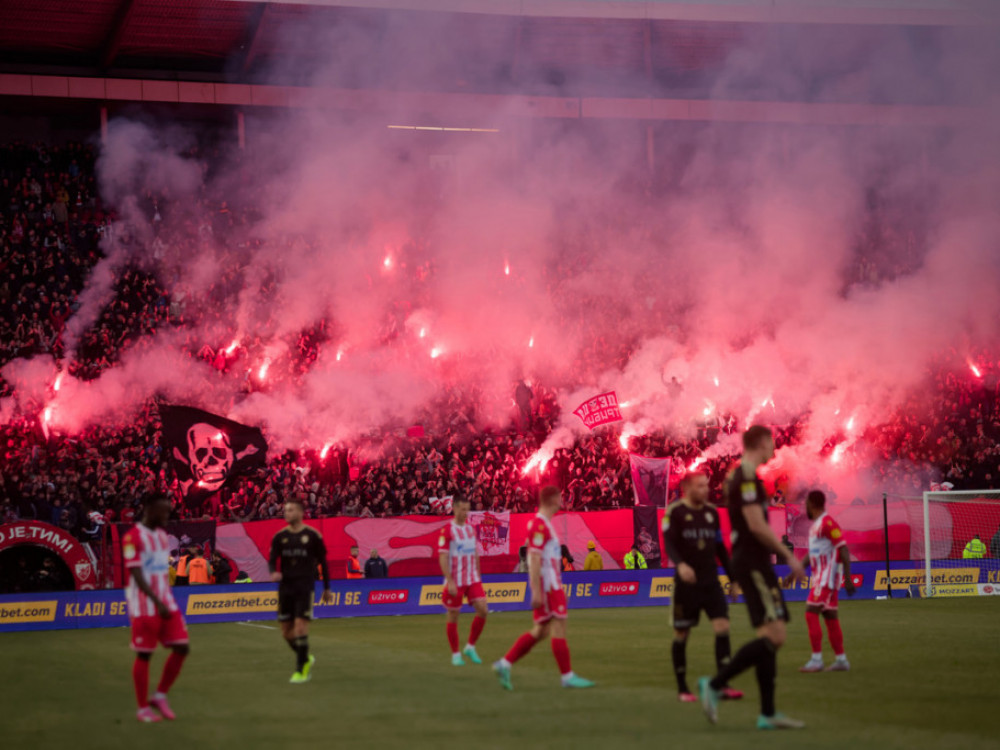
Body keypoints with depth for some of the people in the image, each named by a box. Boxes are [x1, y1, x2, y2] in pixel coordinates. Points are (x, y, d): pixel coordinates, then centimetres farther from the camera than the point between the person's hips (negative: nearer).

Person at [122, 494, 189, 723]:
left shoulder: (163, 536, 13)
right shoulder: (133, 537, -13)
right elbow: (137, 575, -18)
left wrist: (166, 601, 17)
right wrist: (157, 603, -23)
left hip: (166, 604, 7)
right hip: (144, 607, -7)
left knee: (181, 648, 2)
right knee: (144, 655, 0)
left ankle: (160, 696, 16)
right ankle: (143, 708, 10)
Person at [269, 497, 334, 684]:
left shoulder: (313, 536, -2)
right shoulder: (279, 537, 6)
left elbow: (323, 562, 4)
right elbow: (272, 560, 1)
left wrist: (327, 588, 6)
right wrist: (274, 572, -23)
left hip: (305, 586, -4)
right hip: (286, 587, 4)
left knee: (300, 627, -13)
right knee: (286, 631, 5)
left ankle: (302, 670, -4)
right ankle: (306, 659, 30)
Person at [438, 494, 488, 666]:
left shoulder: (471, 530, 11)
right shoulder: (447, 531, -9)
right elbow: (443, 558, -12)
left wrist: (478, 577, 16)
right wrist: (450, 582, -18)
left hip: (473, 580, 5)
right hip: (455, 581, -5)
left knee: (482, 610, -6)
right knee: (453, 616, 3)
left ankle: (470, 647, 10)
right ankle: (455, 654, 14)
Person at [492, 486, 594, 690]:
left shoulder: (542, 524, 17)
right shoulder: (539, 525, -15)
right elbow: (534, 559, -20)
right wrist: (536, 592, -23)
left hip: (551, 585, 10)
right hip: (547, 586, -10)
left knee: (540, 631, 10)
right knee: (559, 628, -6)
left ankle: (504, 665, 10)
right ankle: (567, 676, -1)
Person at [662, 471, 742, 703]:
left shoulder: (712, 512, 12)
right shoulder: (675, 512, -5)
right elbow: (668, 544, -15)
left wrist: (733, 577, 17)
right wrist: (680, 564, -34)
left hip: (711, 583, 4)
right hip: (686, 585, -4)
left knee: (722, 627, -11)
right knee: (681, 634, 3)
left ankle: (723, 685, -12)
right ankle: (682, 688, 15)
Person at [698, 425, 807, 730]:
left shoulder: (739, 476, 18)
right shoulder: (747, 477, -14)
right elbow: (757, 525, -20)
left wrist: (779, 554, 23)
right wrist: (789, 556, -15)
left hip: (751, 561, 11)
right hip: (753, 563, -11)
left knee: (772, 637, 8)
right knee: (774, 634, -15)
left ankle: (768, 713, 6)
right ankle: (715, 684, -12)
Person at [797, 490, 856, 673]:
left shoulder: (827, 523, -14)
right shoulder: (816, 525, 16)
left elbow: (843, 550, -18)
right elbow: (811, 554, 26)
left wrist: (847, 579, -21)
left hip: (828, 576, -10)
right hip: (820, 576, 10)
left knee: (811, 613, -13)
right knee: (830, 616, 10)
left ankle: (816, 660, -15)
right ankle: (841, 659, 13)